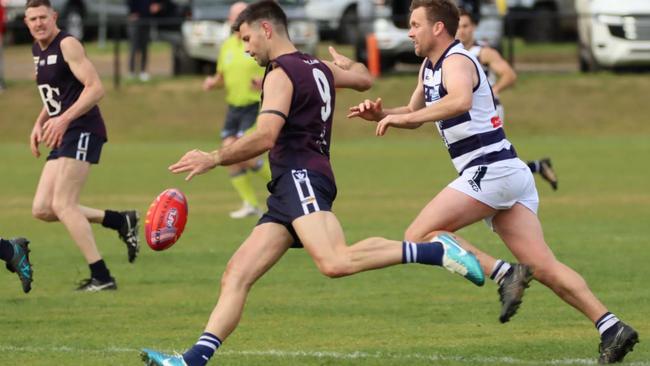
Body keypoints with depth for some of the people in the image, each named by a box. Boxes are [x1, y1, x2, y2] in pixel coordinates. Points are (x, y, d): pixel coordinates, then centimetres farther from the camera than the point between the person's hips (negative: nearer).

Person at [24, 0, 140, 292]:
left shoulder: (67, 45, -11)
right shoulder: (37, 50, 16)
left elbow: (95, 88, -19)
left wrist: (64, 120, -26)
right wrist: (40, 123, 15)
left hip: (83, 131, -9)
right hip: (62, 137, 9)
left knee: (62, 204, -16)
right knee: (42, 210, 3)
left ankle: (101, 277, -12)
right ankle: (121, 221, 14)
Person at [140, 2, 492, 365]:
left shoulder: (281, 74, -5)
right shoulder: (320, 68, 21)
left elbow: (265, 137, -18)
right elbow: (364, 78, 41)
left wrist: (213, 158, -11)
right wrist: (343, 60, 61)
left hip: (301, 176, -10)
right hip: (289, 192, 10)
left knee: (336, 262, -32)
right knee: (236, 276, 1)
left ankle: (435, 250, -27)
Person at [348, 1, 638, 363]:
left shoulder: (456, 62, -9)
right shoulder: (430, 66, 21)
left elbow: (461, 100, -32)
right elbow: (414, 115, 33)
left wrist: (402, 117, -28)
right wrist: (381, 114, 12)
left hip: (490, 169, -10)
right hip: (507, 172, 10)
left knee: (419, 235, -12)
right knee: (545, 267, 0)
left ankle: (503, 274, -20)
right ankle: (611, 327, -10)